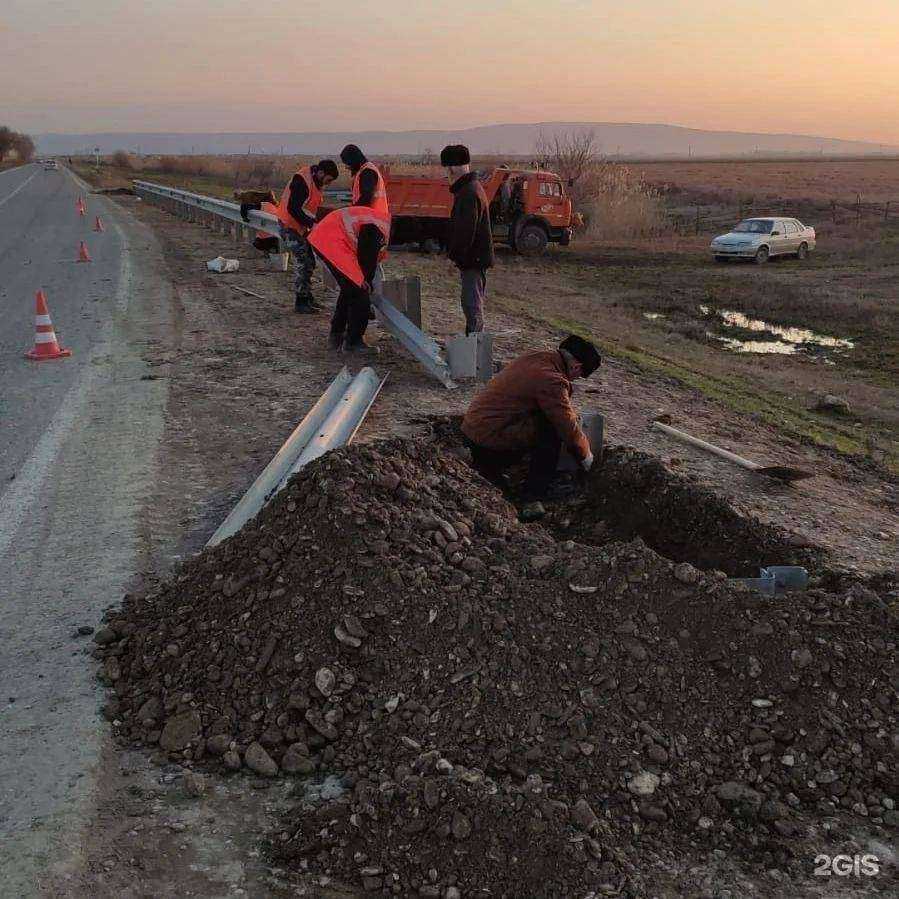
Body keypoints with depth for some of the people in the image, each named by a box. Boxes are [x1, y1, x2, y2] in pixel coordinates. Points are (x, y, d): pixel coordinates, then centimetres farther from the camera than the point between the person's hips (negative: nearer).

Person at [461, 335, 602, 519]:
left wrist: (572, 413, 32)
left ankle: (487, 470, 16)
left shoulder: (536, 357, 9)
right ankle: (533, 498, -4)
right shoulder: (550, 379, -19)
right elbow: (567, 427, -12)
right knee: (552, 430, -6)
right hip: (490, 438, -9)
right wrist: (585, 455, 4)